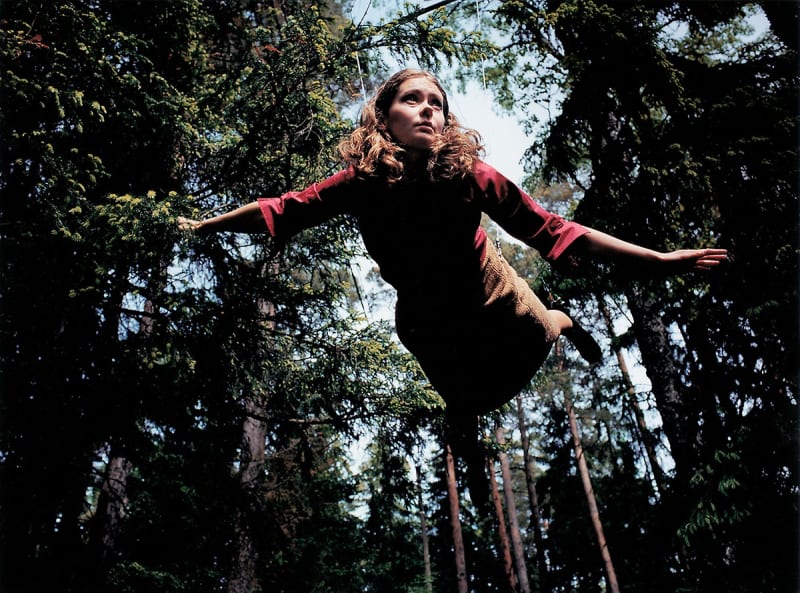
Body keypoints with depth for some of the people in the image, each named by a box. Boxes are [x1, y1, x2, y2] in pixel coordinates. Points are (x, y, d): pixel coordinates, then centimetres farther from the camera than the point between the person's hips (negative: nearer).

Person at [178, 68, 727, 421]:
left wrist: (657, 259, -31)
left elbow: (549, 229, -29)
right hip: (426, 318, 2)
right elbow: (283, 210, -17)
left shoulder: (468, 173, -30)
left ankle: (560, 322, 53)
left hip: (493, 297, -1)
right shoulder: (362, 181, -27)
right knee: (473, 403, 23)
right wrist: (203, 226, -9)